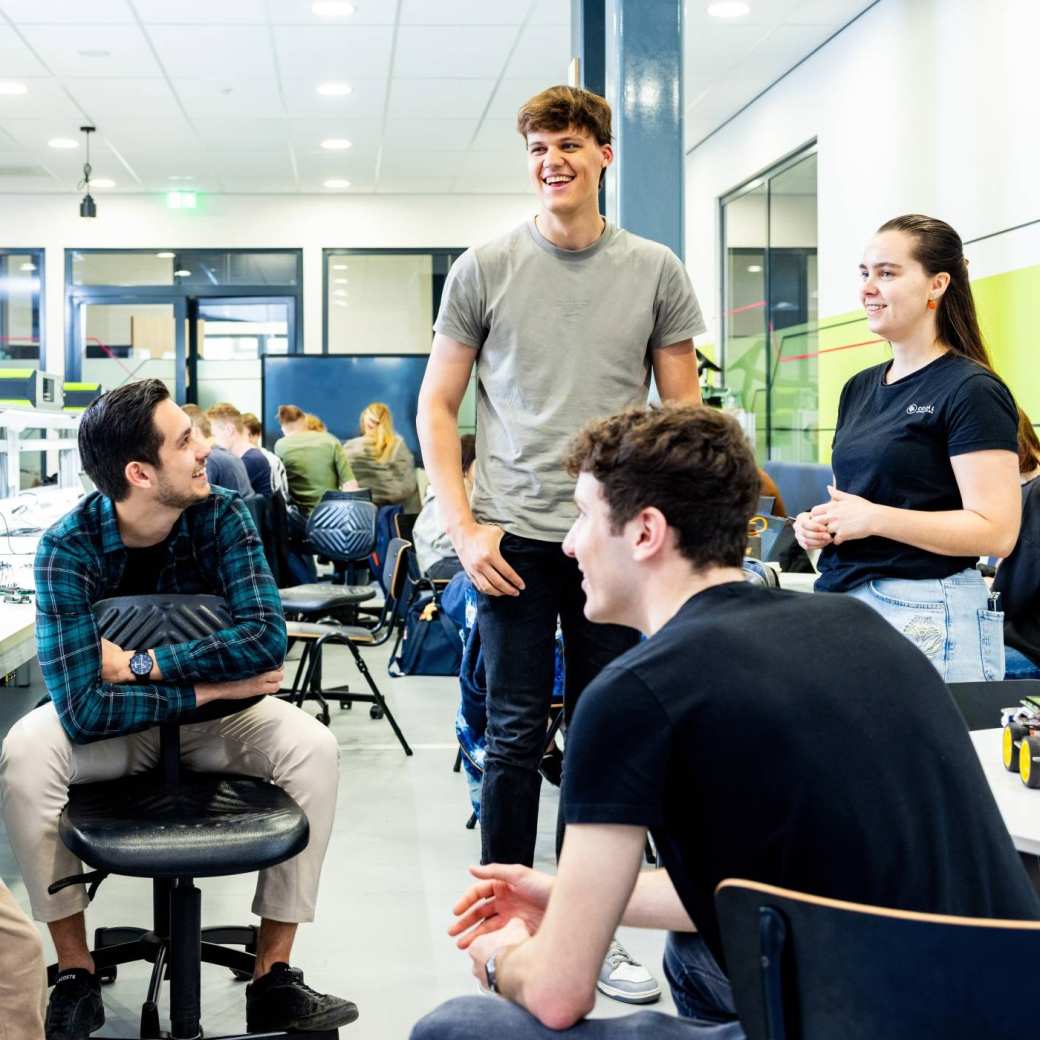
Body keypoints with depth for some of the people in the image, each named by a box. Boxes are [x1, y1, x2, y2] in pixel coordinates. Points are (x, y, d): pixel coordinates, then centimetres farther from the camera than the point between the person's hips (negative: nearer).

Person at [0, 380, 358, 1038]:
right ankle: (76, 977, -15)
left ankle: (274, 975, -17)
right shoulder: (69, 547, -23)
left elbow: (268, 637, -29)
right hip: (112, 727, -1)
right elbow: (82, 709, -33)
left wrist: (142, 664, -31)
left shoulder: (222, 516, -17)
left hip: (213, 714, 2)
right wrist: (208, 685, -30)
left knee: (313, 746, -26)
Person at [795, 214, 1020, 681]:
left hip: (926, 615, -7)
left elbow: (996, 532, -16)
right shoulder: (859, 389, 14)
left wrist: (874, 519, -20)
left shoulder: (972, 392, -9)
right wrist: (819, 525, 2)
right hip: (841, 602, 7)